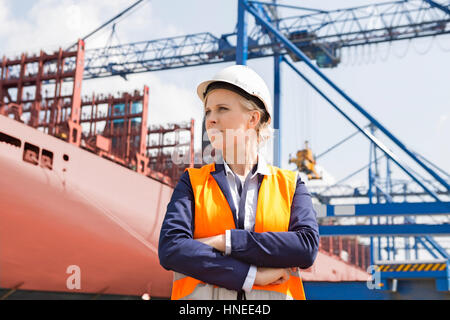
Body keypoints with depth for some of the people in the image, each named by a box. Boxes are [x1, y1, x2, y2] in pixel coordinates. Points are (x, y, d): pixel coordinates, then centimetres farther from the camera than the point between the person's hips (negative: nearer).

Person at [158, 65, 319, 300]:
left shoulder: (290, 184, 13)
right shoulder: (192, 182, 12)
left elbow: (307, 246, -3)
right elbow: (169, 249, -2)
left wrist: (223, 242, -7)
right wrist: (252, 275, -7)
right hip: (200, 294, 1)